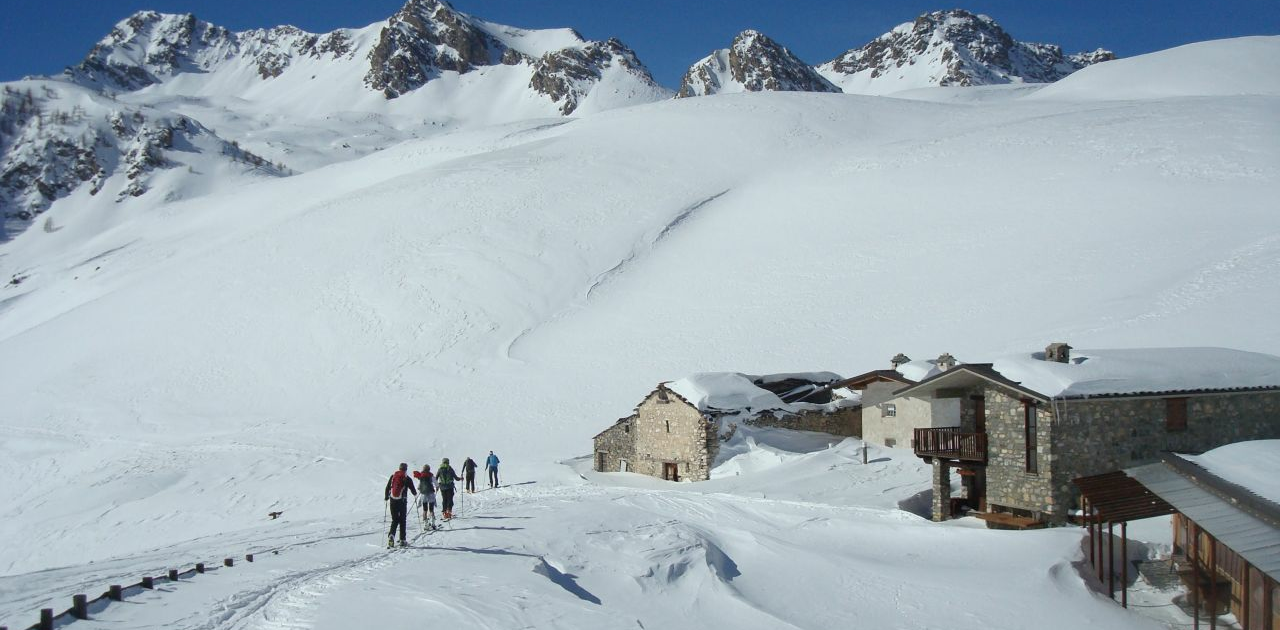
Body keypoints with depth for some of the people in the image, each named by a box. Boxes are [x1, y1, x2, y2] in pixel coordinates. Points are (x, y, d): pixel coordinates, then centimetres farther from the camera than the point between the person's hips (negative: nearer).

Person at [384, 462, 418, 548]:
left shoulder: (393, 476, 6)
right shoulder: (407, 478, -2)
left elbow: (388, 488, 9)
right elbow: (412, 490, 4)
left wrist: (386, 497, 24)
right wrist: (415, 494, 26)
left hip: (393, 501, 3)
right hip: (402, 501, -3)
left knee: (394, 520, 9)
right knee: (402, 520, 6)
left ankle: (391, 535, -14)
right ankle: (402, 540, 6)